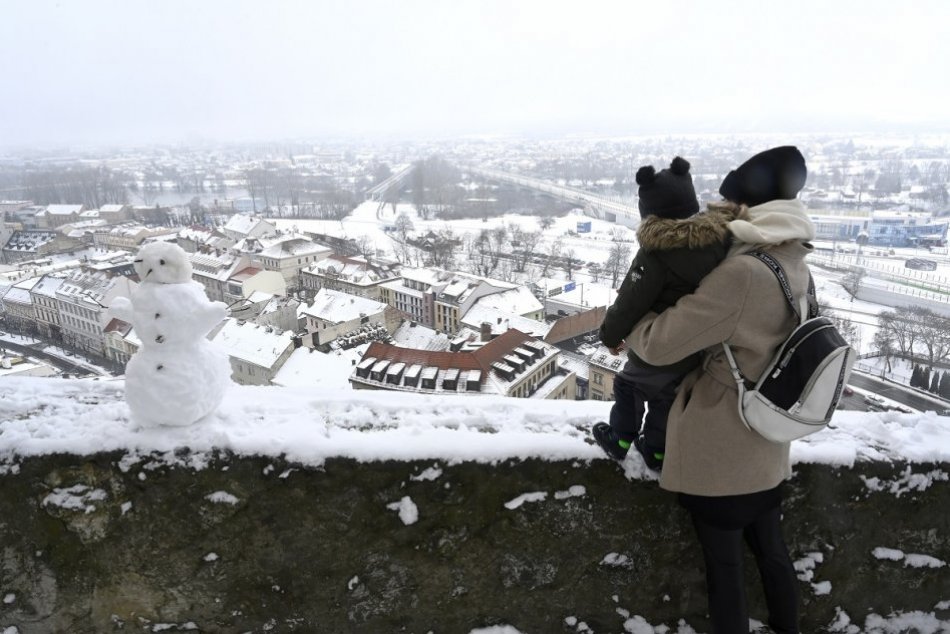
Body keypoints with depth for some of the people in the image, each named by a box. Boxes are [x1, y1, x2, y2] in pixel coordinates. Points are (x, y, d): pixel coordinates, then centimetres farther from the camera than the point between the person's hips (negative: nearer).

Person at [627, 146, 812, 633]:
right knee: (771, 551, 24)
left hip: (718, 451, -8)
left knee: (723, 566, 10)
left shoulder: (741, 273, -27)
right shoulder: (796, 267, 1)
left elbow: (659, 343, -23)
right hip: (767, 447, 8)